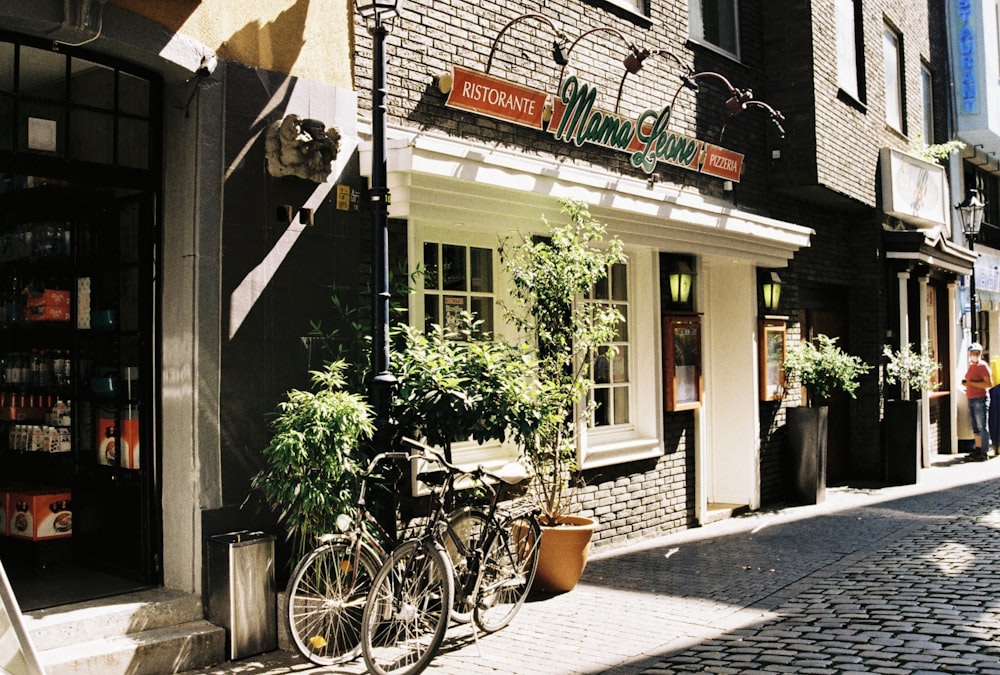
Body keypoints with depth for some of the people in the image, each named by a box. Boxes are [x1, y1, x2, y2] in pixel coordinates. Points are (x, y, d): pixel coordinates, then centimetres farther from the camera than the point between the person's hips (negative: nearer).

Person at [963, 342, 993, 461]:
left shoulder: (983, 366, -9)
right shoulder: (971, 366, 18)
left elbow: (989, 384, -18)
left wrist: (971, 383, -19)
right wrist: (966, 384, 15)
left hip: (980, 399, -9)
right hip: (971, 400, 9)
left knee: (982, 427, -7)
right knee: (975, 427, 13)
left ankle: (984, 452, -5)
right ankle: (978, 448, 19)